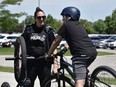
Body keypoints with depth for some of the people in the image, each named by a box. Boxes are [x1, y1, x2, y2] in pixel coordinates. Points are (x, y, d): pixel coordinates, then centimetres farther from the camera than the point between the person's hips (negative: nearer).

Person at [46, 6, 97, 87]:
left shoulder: (66, 25, 8)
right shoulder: (80, 25, 26)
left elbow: (56, 42, 10)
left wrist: (49, 55, 22)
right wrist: (67, 47, 56)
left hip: (81, 54, -7)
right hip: (93, 52, 7)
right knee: (83, 70, 36)